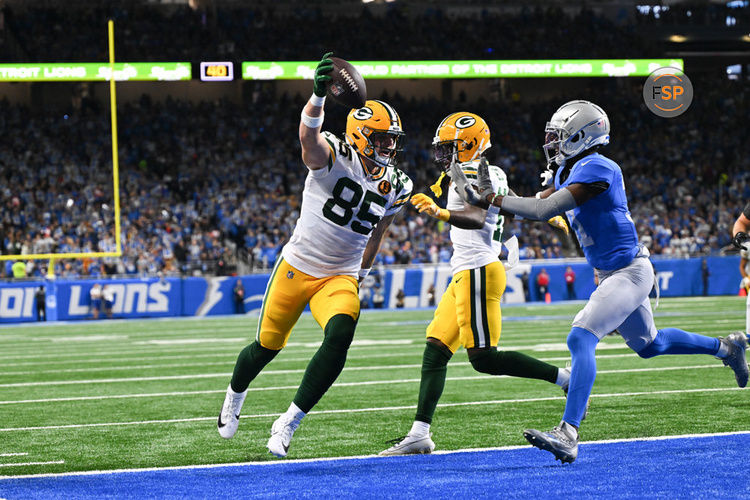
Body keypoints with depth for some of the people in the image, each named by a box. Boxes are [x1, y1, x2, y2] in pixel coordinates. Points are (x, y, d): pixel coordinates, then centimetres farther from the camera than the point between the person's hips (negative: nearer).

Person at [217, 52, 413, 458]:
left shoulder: (395, 187, 0)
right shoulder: (332, 156, -16)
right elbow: (309, 131, -41)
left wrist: (363, 273, 31)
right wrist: (319, 95, -62)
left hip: (340, 279, 3)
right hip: (296, 268, -3)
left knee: (340, 336, -26)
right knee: (268, 346, 13)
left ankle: (288, 423, -14)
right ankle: (235, 395, 48)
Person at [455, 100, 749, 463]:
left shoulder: (596, 169, -22)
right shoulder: (567, 172, 8)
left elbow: (543, 210, -27)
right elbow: (537, 206, 10)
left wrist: (490, 200, -24)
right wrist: (490, 195, -3)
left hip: (628, 272, -11)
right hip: (613, 274, 11)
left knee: (580, 340, -22)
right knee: (648, 345, 26)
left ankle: (568, 435, -29)